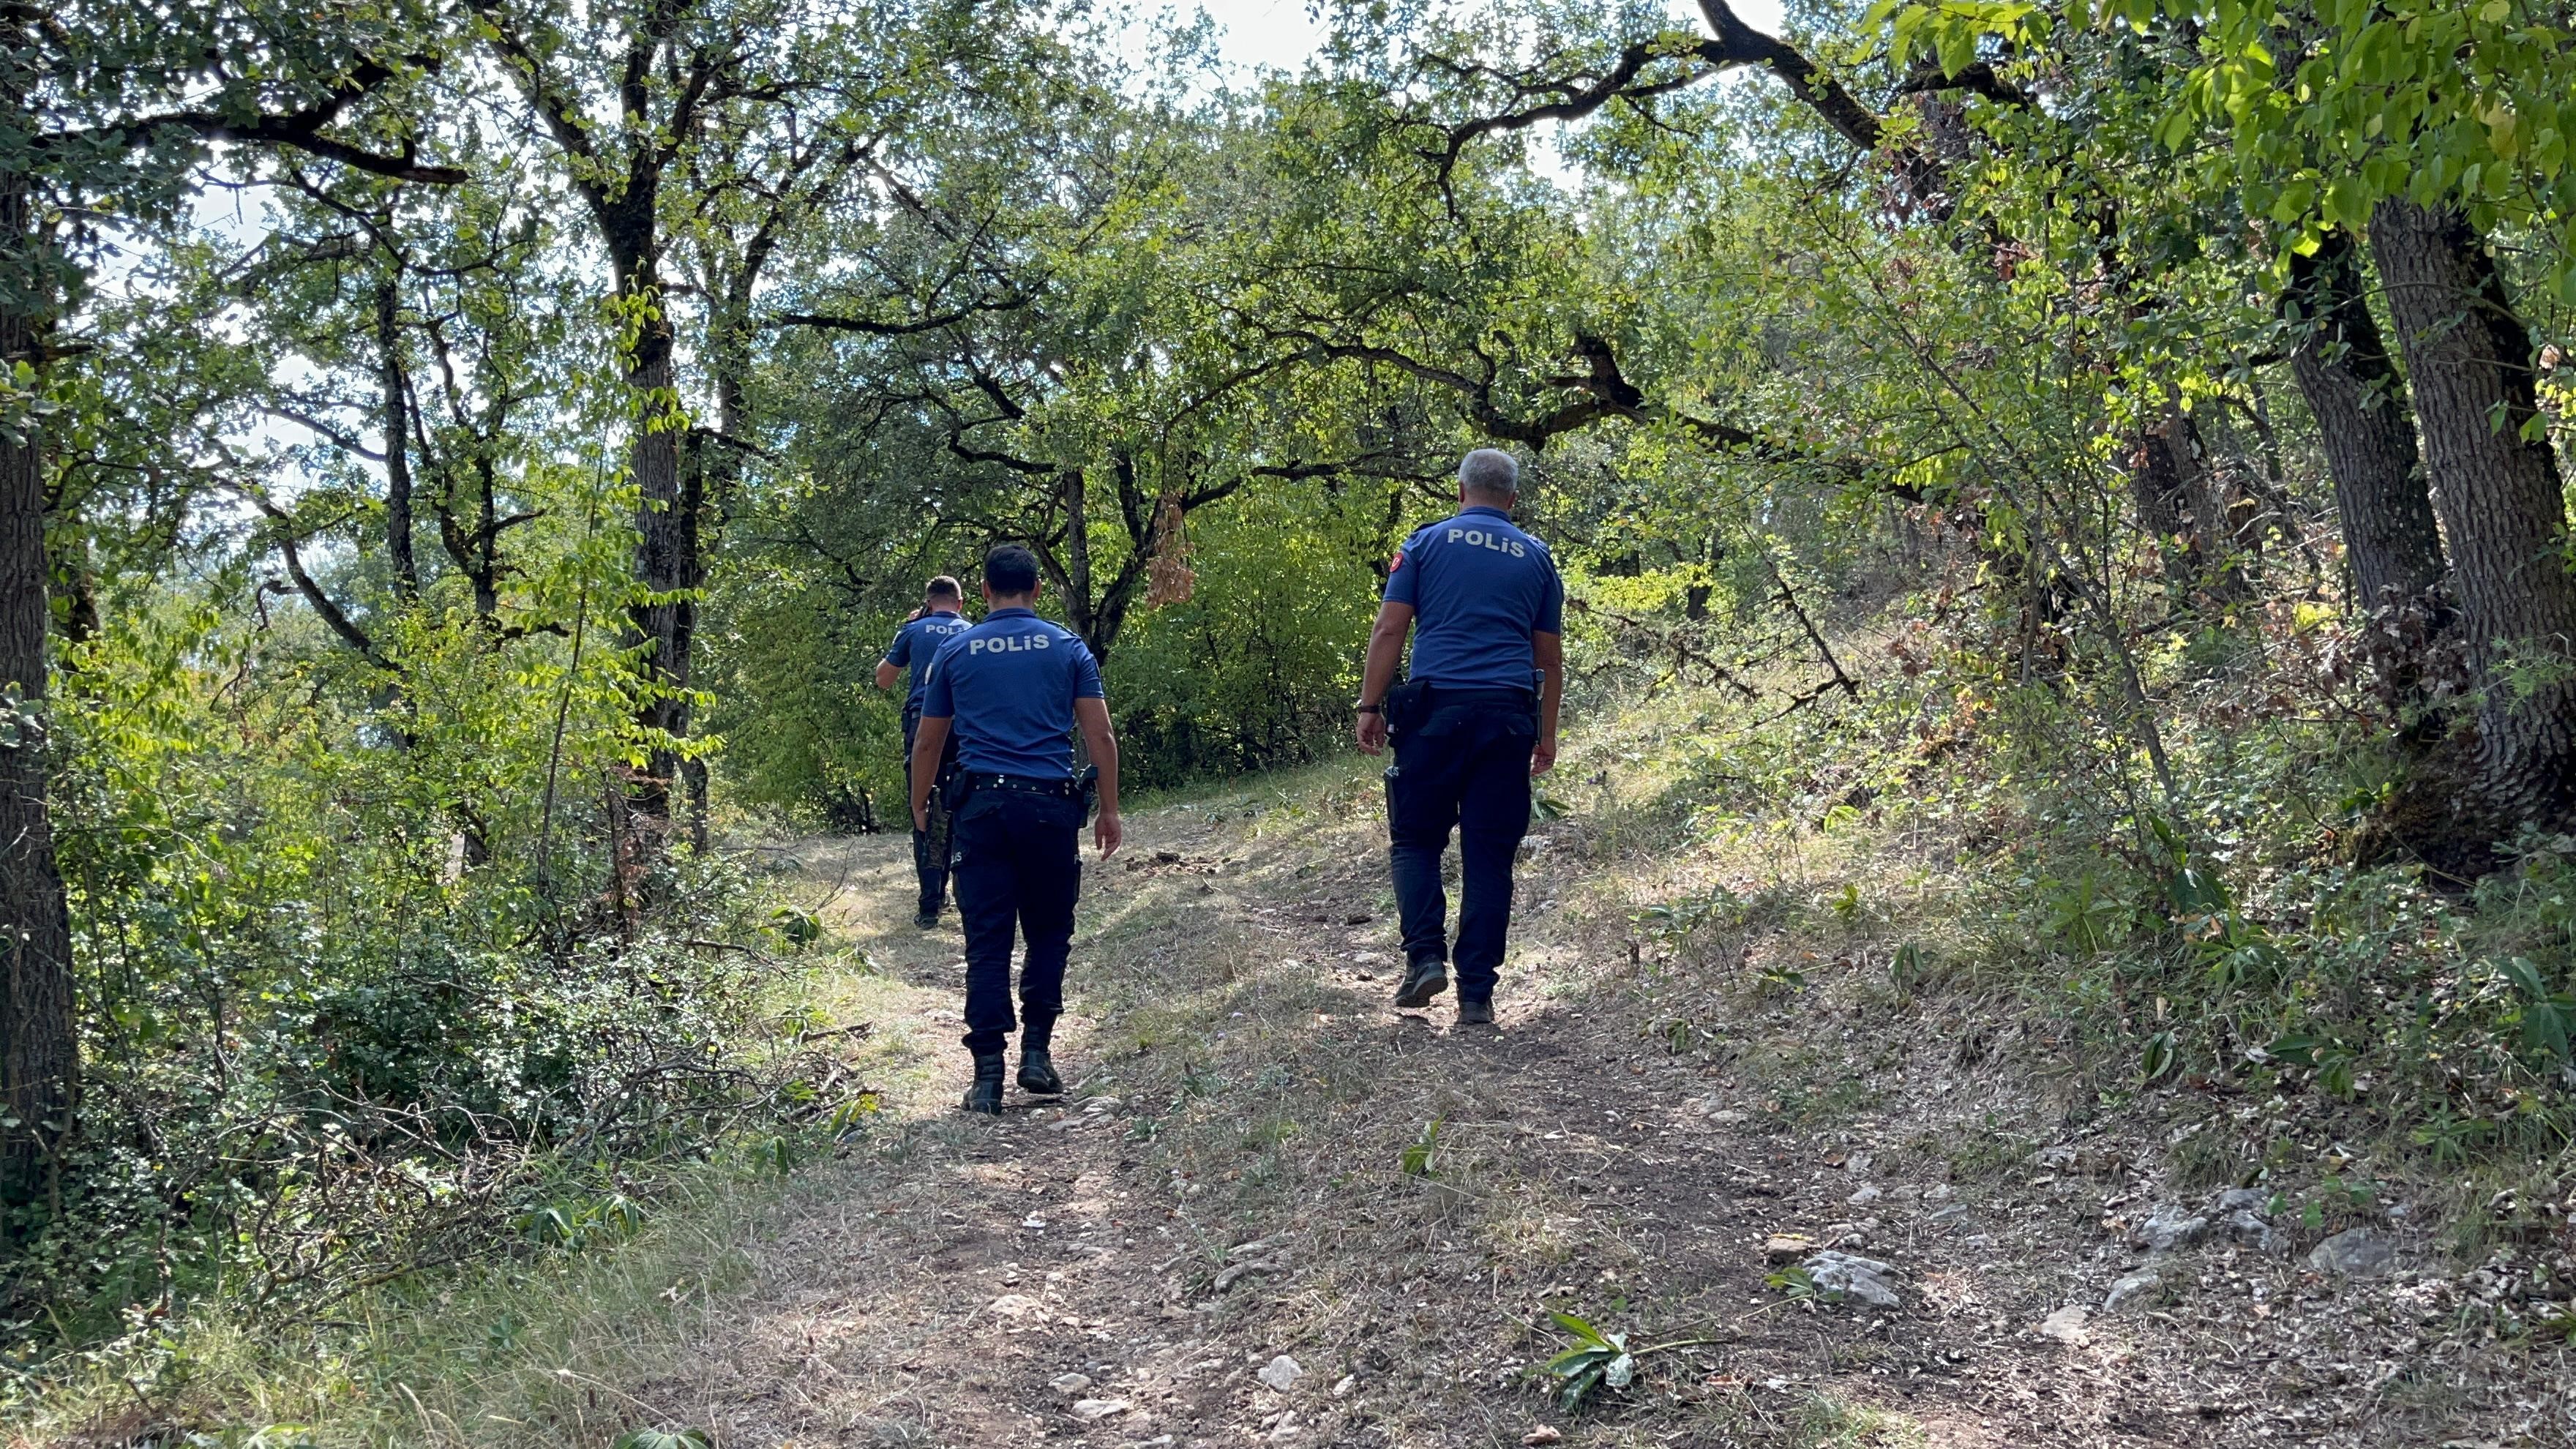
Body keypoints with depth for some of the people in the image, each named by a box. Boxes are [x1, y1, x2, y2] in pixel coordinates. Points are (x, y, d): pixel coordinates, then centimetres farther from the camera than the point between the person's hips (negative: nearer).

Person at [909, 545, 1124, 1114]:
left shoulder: (954, 652, 8)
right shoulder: (1068, 648, 6)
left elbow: (927, 743, 13)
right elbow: (1100, 735, 1)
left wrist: (919, 808, 27)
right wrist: (1109, 809, 8)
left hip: (981, 805, 0)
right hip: (1051, 805, 0)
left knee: (987, 943, 2)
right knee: (1049, 934, 15)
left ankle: (988, 1076, 0)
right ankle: (1036, 1052, 7)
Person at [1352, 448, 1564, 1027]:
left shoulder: (1427, 543, 8)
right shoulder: (1536, 558, 15)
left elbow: (1389, 630, 0)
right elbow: (1550, 657, 16)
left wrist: (1370, 706, 3)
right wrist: (1547, 735, 21)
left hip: (1436, 707, -2)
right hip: (1509, 715, 2)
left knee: (1415, 839, 11)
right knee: (1490, 857, 4)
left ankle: (1425, 957, -6)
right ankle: (1476, 994, 3)